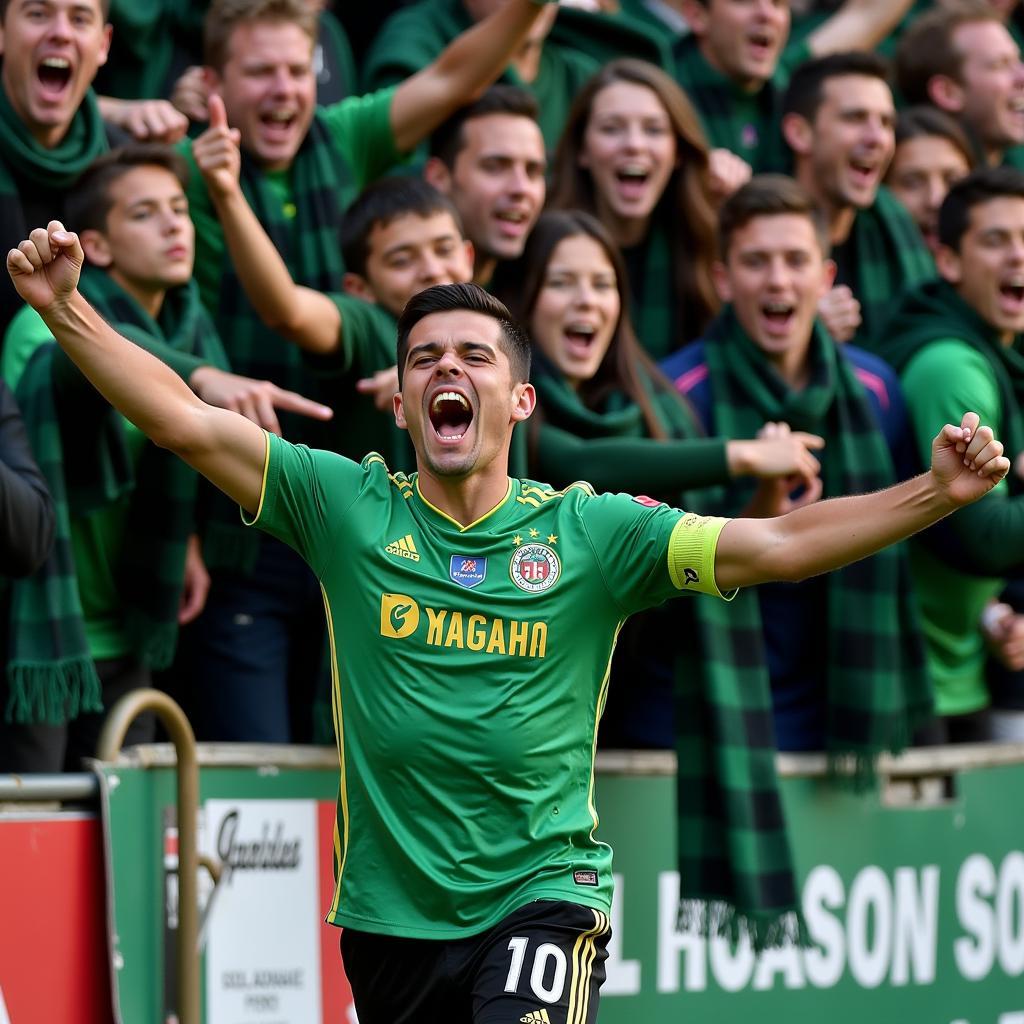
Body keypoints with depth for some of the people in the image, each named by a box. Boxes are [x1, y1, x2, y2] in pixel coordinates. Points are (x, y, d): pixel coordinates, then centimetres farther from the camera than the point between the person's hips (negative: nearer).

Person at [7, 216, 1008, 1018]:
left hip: (542, 889, -2)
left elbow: (776, 545, -7)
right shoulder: (345, 505, 1)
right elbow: (185, 421, -3)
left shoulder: (590, 533, -2)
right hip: (388, 912, 2)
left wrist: (933, 493, -19)